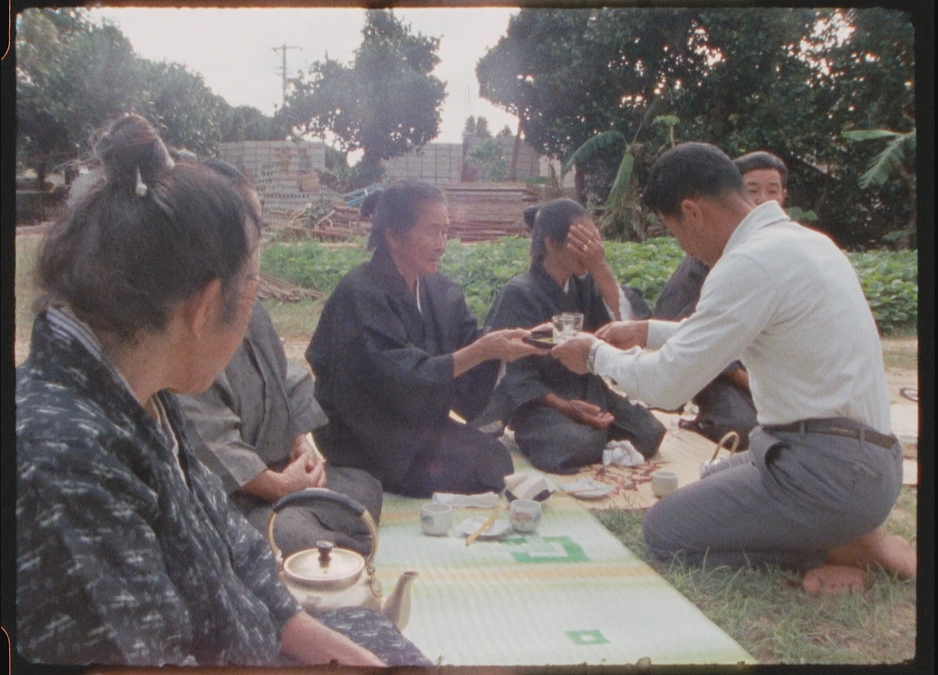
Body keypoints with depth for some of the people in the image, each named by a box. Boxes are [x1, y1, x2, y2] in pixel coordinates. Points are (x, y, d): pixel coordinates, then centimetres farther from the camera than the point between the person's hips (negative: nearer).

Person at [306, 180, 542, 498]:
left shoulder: (442, 291, 6)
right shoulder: (359, 294, -18)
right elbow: (401, 378, -24)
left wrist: (513, 341, -19)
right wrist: (482, 351, -29)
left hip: (420, 426, 7)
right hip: (364, 441, -7)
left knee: (496, 455, -15)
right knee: (481, 462, -20)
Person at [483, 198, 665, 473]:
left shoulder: (586, 283, 2)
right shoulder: (518, 294, -12)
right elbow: (514, 374, -12)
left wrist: (601, 269, -19)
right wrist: (563, 406, -24)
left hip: (590, 393, 5)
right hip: (540, 401, -5)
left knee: (649, 433, -16)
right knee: (580, 445, -33)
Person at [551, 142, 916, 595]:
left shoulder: (752, 264, -21)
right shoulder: (802, 239, 9)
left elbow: (666, 383, -17)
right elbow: (728, 333, 25)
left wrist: (598, 354, 0)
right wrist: (649, 332, 24)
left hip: (828, 472, -10)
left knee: (664, 531, -2)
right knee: (710, 487, 29)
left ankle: (841, 547, 0)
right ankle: (843, 532, 11)